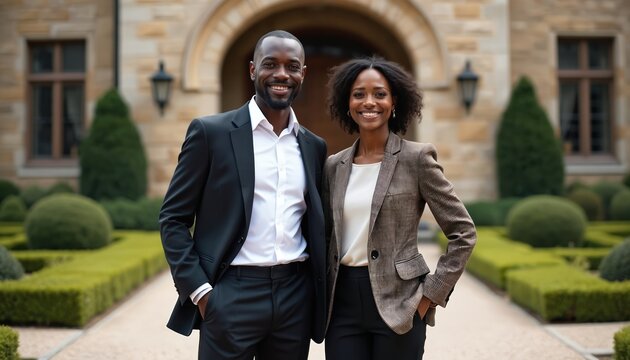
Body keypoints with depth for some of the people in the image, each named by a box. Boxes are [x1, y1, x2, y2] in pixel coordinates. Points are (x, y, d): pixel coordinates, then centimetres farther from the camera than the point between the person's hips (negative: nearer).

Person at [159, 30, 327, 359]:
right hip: (231, 295, -4)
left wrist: (319, 293, 7)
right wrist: (199, 290, -11)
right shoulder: (210, 132, -3)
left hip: (296, 296, 4)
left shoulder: (313, 146, 10)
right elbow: (173, 219, -3)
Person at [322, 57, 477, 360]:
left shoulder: (416, 158, -5)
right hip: (343, 301, 4)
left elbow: (463, 233, -5)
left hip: (397, 302, -3)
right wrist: (323, 295, 8)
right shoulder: (334, 166, 7)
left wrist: (431, 293, -7)